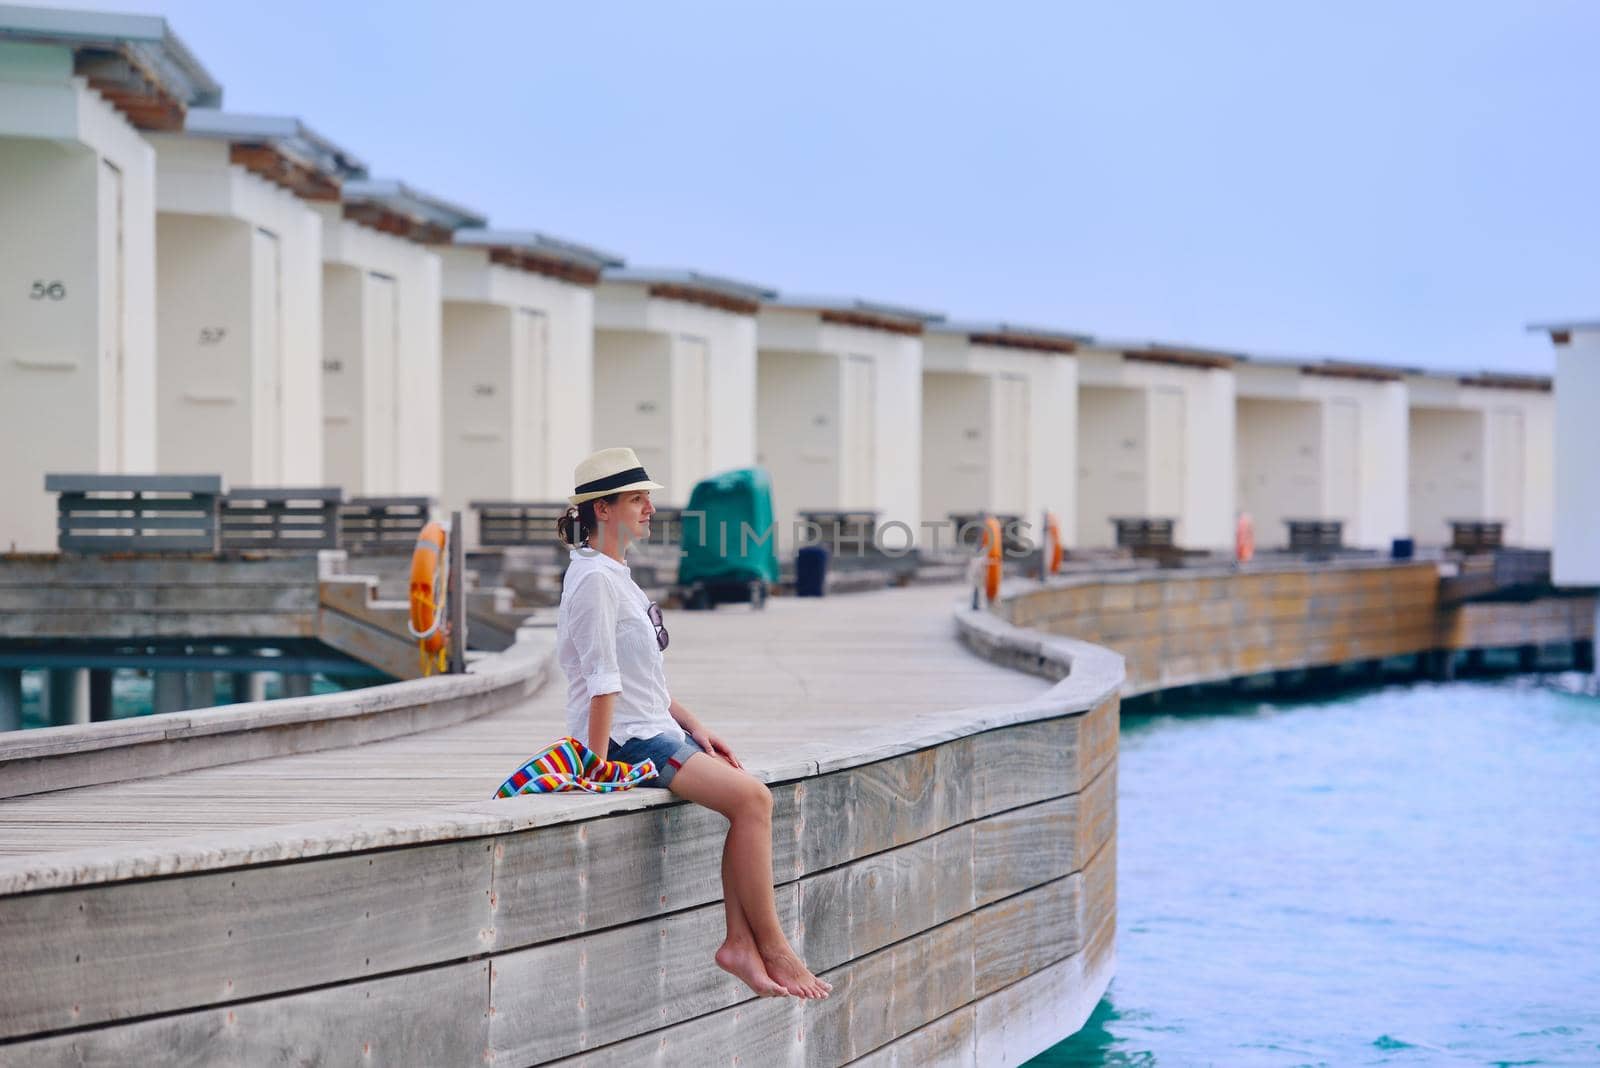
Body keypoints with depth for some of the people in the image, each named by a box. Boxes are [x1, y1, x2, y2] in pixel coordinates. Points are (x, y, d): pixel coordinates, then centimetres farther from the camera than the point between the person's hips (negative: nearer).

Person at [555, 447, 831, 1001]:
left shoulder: (617, 574, 17)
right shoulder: (593, 578, -14)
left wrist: (694, 727, 15)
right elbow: (603, 683, -19)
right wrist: (597, 768, -20)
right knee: (750, 798, -18)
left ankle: (739, 942, -3)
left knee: (752, 795, -1)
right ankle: (772, 948, -12)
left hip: (654, 728, 10)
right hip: (624, 741, -10)